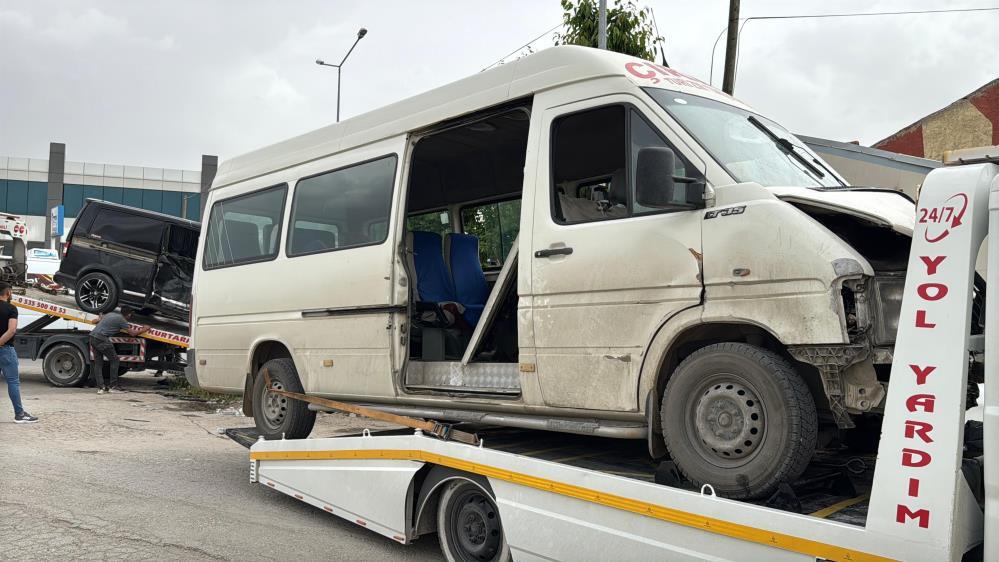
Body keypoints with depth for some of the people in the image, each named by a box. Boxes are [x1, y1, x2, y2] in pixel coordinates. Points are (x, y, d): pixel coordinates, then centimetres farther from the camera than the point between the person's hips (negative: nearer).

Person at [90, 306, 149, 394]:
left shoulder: (111, 314, 20)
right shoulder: (121, 320, -2)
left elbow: (98, 320, 38)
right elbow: (132, 333, 3)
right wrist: (144, 329, 17)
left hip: (92, 336, 8)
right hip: (101, 339, -8)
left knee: (98, 363, 11)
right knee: (114, 360, 5)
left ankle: (100, 387, 7)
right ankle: (113, 386, 6)